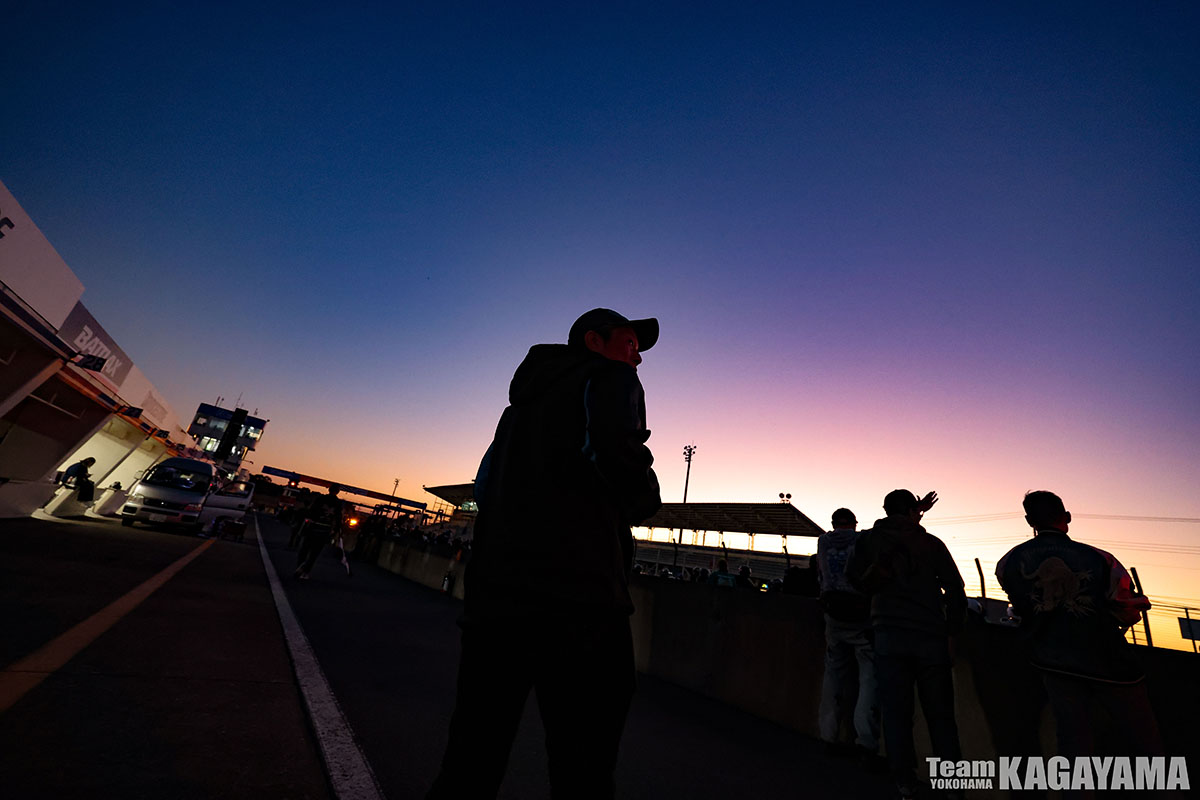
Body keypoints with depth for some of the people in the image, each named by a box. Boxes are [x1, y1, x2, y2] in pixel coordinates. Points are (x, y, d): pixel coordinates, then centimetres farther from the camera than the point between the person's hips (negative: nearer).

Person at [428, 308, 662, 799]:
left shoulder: (524, 396, 24)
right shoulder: (610, 378, 3)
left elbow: (484, 488, 23)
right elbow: (615, 450, -19)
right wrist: (645, 500, 0)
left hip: (492, 599, 8)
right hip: (576, 598, -7)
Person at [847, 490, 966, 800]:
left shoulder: (869, 539, 1)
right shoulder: (932, 544, 1)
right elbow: (956, 590, -1)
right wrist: (951, 634, 8)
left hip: (889, 636, 0)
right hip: (931, 638, 0)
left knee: (896, 711, 9)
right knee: (940, 713, 13)